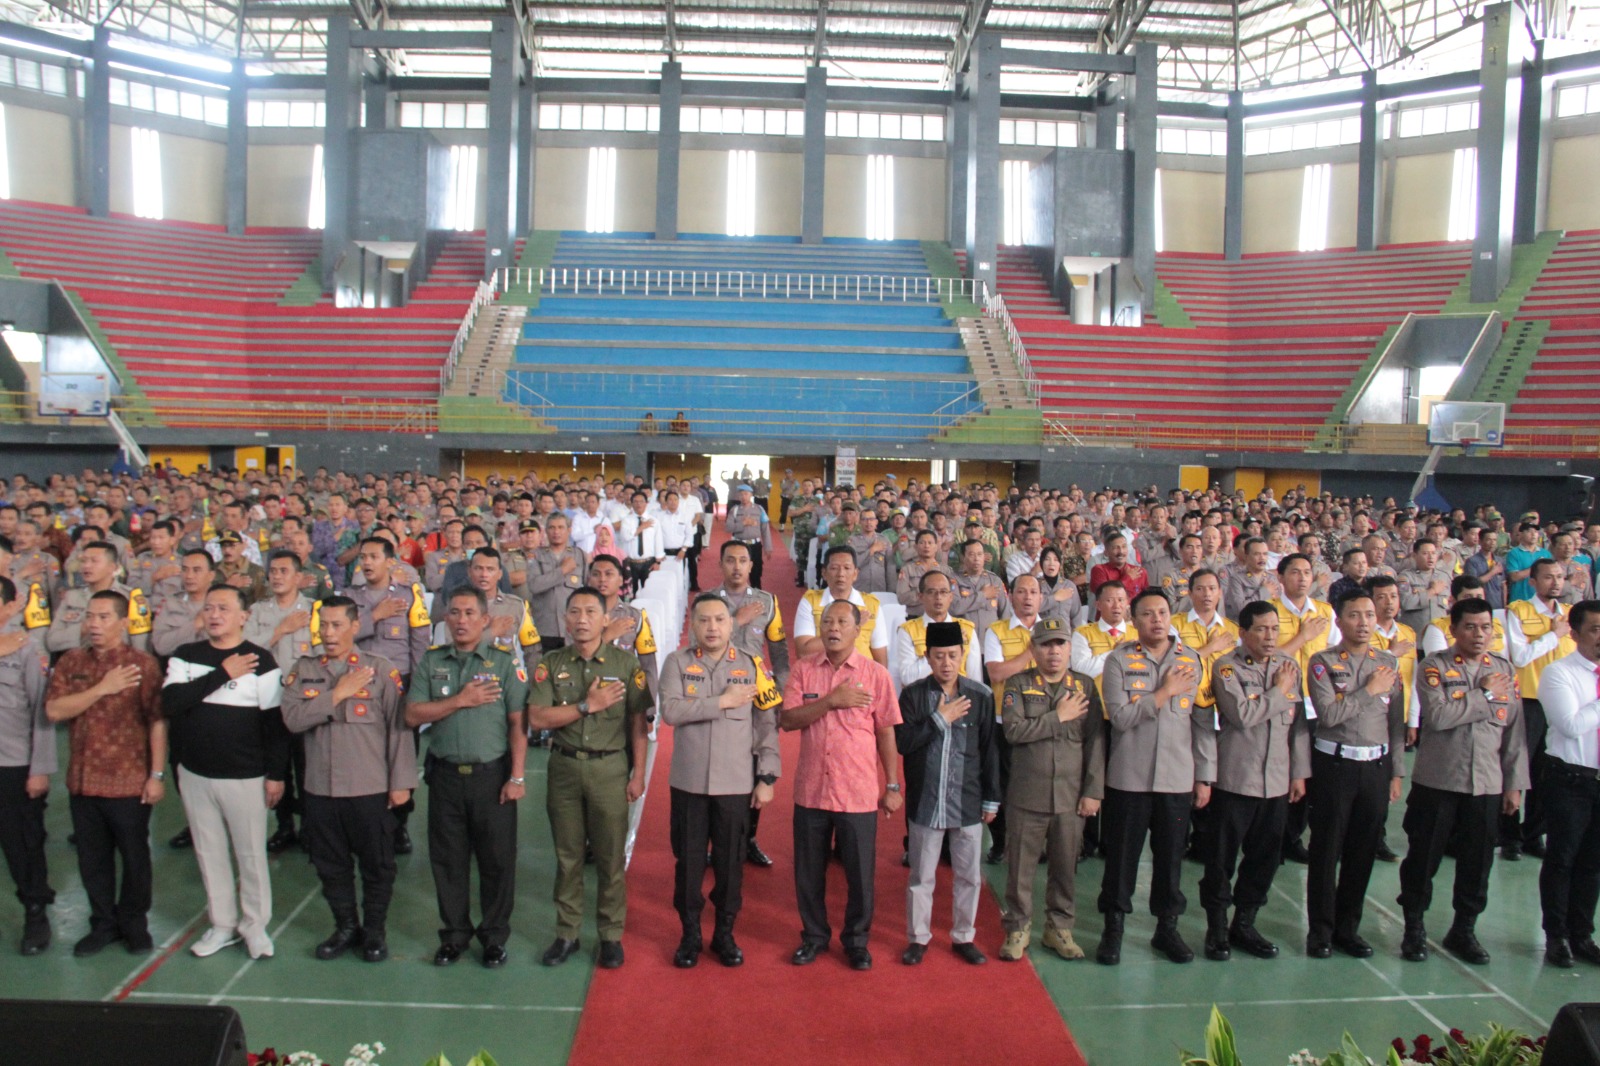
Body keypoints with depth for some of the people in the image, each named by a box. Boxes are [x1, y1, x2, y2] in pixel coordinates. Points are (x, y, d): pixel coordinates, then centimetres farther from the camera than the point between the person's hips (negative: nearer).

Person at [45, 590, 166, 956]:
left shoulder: (144, 664, -8)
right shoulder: (70, 662, 5)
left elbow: (157, 721, -10)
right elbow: (53, 710, -6)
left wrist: (157, 775, -13)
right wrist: (101, 689, -17)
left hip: (129, 782, -4)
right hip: (82, 781, 4)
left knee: (134, 856, 9)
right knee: (92, 859, 15)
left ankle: (134, 924, 27)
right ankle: (103, 924, 32)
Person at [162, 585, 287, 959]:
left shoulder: (260, 661, -6)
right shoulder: (185, 657, 4)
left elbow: (274, 722, -6)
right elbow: (170, 703, -13)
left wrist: (275, 774, -8)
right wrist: (223, 673, -18)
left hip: (245, 777, -3)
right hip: (194, 774, 4)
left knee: (251, 854, 4)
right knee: (209, 853, 13)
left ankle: (255, 925, 20)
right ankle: (222, 924, 27)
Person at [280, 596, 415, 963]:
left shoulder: (381, 670, -5)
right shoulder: (304, 670, 5)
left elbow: (398, 728, -6)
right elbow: (292, 718, -8)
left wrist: (401, 782, -8)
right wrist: (338, 694, -16)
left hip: (370, 789, -3)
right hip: (319, 788, 3)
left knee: (377, 864, 8)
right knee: (331, 865, 15)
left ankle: (375, 931, 26)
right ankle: (346, 928, 34)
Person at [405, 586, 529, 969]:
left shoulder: (505, 662, -2)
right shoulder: (431, 662, 7)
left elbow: (517, 724, -5)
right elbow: (413, 715, -1)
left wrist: (517, 776, -10)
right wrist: (460, 700, -12)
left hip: (492, 775, -2)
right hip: (445, 775, 3)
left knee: (498, 859, 5)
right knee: (448, 860, 11)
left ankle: (494, 935, 20)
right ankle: (454, 934, 27)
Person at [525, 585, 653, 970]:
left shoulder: (626, 663, -2)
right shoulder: (551, 664, 2)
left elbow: (638, 722, -1)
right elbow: (537, 718, -7)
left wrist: (638, 773, -4)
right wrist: (588, 705, -14)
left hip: (610, 768, -2)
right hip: (564, 768, 2)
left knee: (611, 857, 5)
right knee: (567, 856, 11)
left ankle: (611, 935, 19)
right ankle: (566, 934, 23)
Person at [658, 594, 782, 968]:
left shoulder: (751, 665, 1)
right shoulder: (677, 662, 0)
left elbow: (767, 725, 1)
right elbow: (670, 711, -15)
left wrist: (767, 778, -4)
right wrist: (723, 701, -16)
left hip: (736, 783, 0)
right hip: (689, 782, 0)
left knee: (730, 861, 9)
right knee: (689, 860, 9)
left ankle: (725, 934, 26)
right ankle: (690, 934, 26)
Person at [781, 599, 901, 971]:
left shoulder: (875, 674, -4)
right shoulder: (803, 670, 0)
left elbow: (886, 733, 0)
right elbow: (787, 720, -9)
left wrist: (893, 786, 0)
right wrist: (832, 701, -20)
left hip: (859, 794, -1)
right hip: (811, 790, 2)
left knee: (860, 871, 8)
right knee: (809, 871, 13)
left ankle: (856, 940, 29)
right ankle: (814, 935, 33)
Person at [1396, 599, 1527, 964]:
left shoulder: (1504, 669, 7)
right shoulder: (1435, 666, -5)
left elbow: (1515, 731, 8)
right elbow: (1438, 716, -20)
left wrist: (1515, 783, 5)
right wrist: (1484, 695, -12)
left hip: (1487, 784, 3)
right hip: (1437, 780, -3)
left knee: (1477, 862, 9)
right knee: (1423, 856, 5)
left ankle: (1463, 930, 26)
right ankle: (1414, 928, 21)